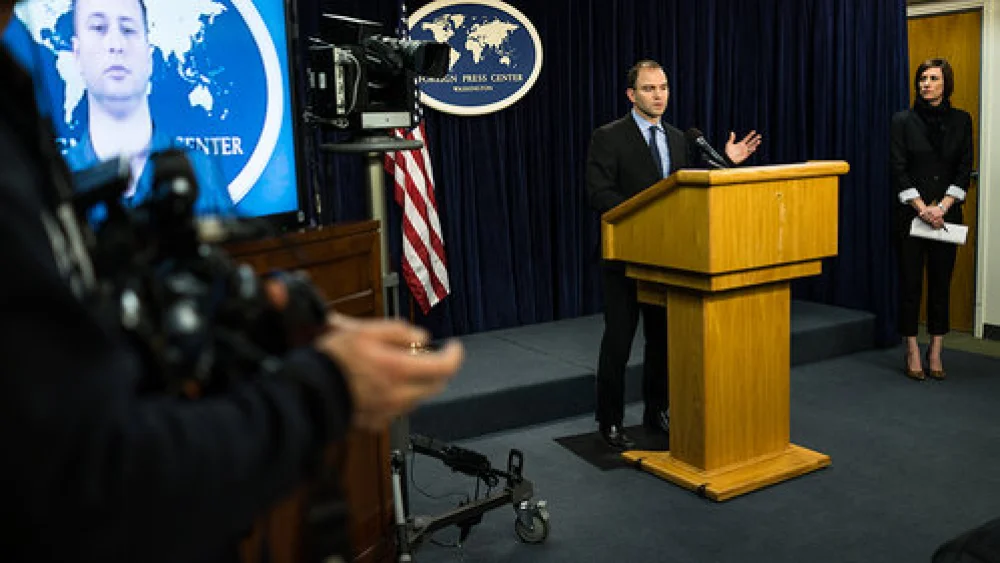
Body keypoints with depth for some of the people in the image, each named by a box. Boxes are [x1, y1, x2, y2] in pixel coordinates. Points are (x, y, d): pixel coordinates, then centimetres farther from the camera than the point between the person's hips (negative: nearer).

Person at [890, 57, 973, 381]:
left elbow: (965, 169, 3)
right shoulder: (903, 121, 1)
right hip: (910, 213, -2)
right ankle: (912, 352, 7)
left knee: (942, 280, 4)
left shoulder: (961, 121, 7)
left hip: (947, 214, 2)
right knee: (910, 280, 0)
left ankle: (935, 351, 12)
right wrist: (921, 208, -13)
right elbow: (898, 170, -4)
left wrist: (942, 207, -10)